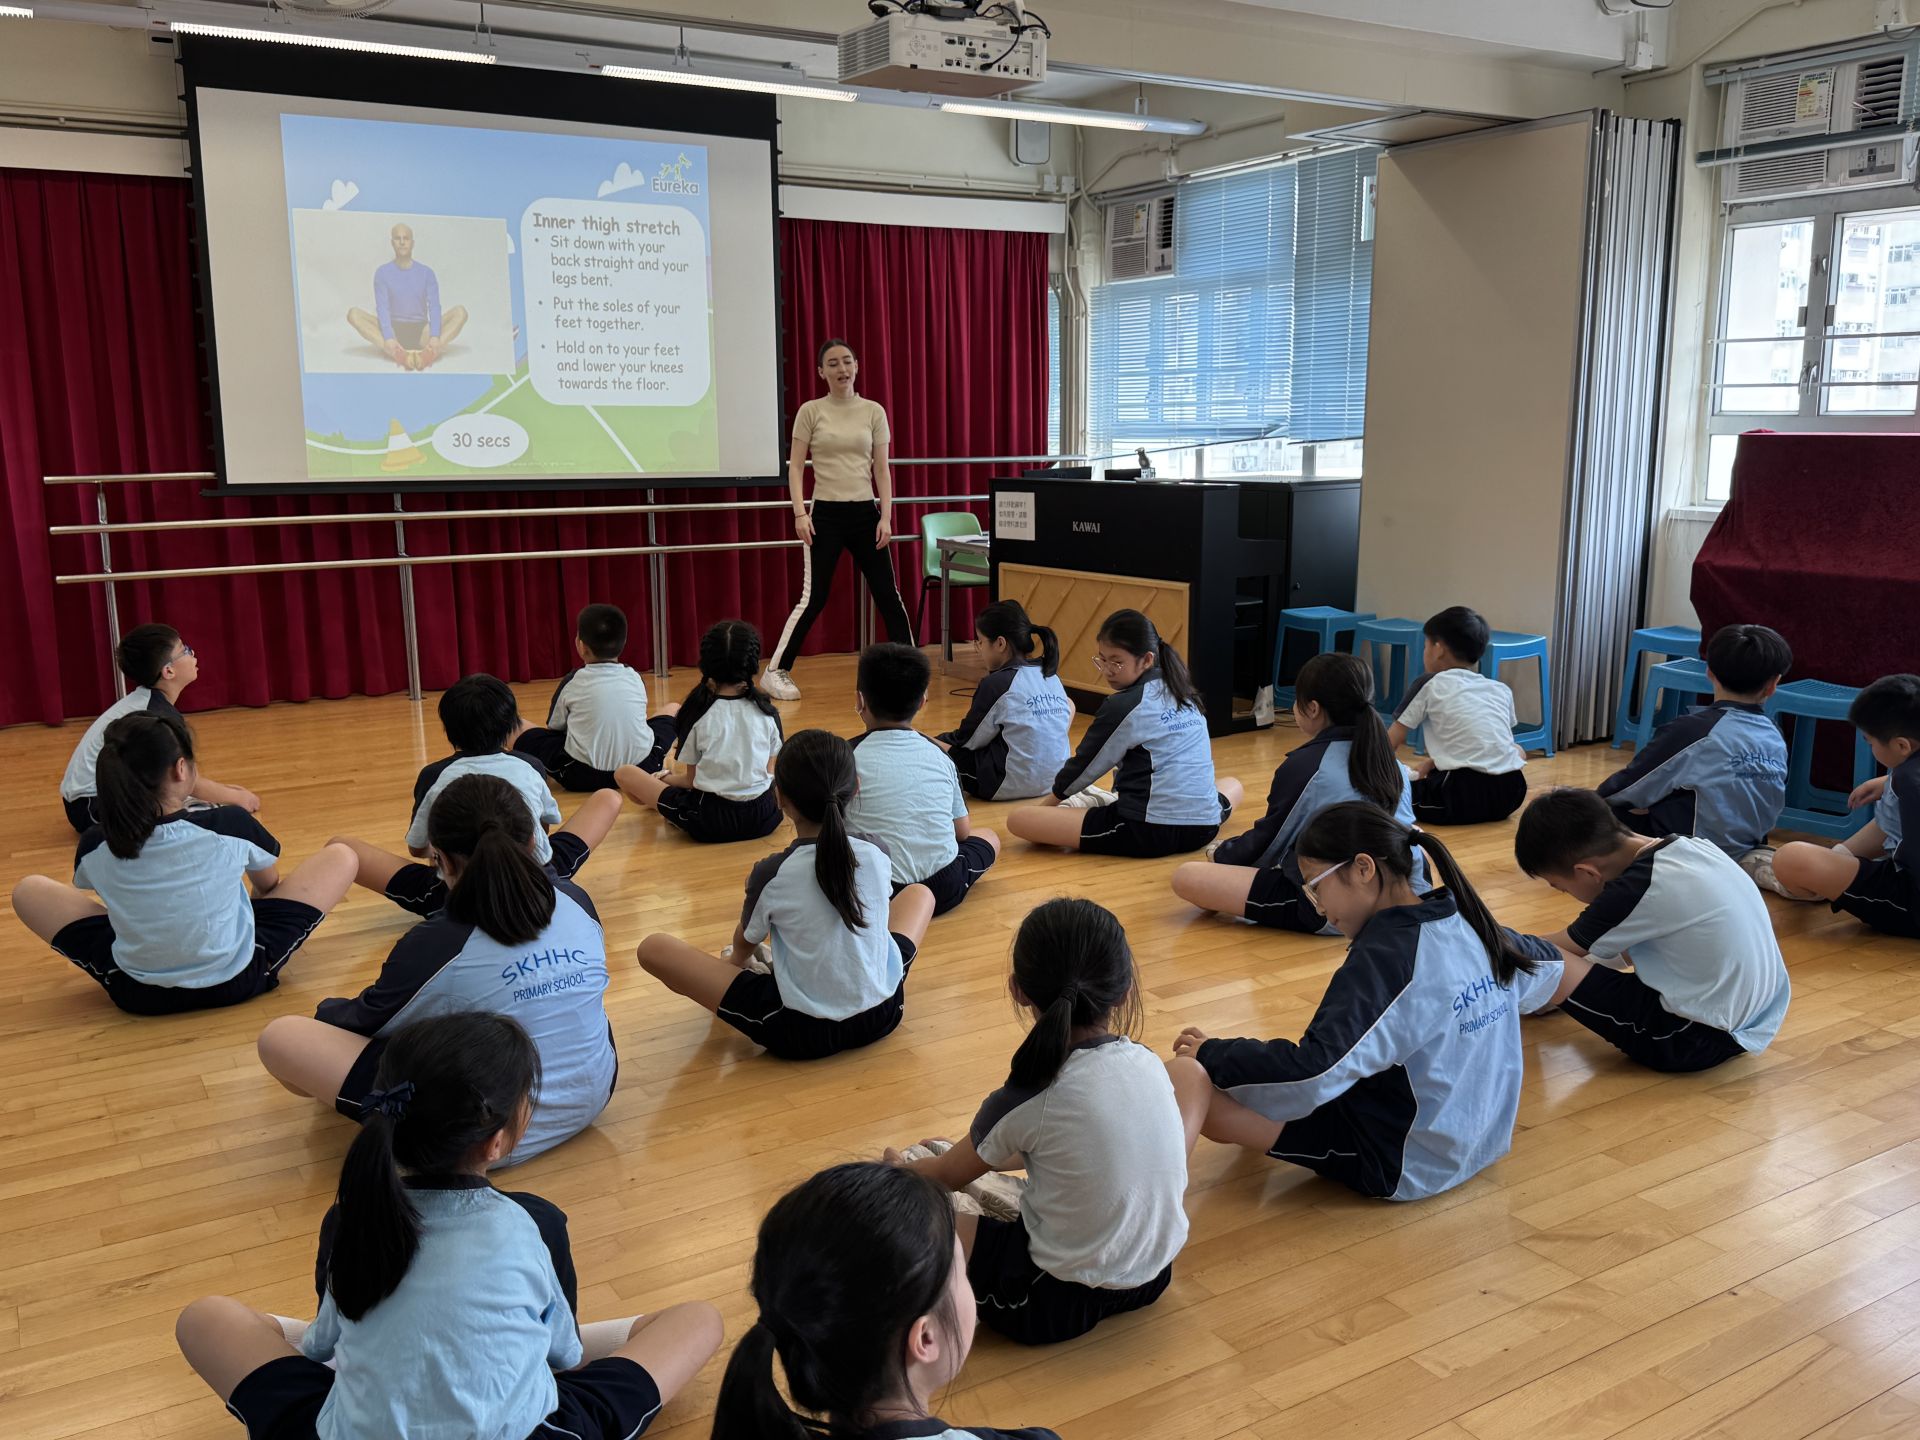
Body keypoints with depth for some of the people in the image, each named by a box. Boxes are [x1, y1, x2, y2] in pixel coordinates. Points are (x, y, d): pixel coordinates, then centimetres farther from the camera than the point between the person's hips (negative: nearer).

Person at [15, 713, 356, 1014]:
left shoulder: (94, 848, -14)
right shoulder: (231, 826, -20)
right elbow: (270, 886, 3)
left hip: (139, 996, 2)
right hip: (238, 981, -2)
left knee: (29, 890, 17)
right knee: (340, 856, 7)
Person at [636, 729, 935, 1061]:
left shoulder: (771, 875, -14)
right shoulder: (876, 858, -5)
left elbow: (746, 942, 7)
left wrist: (737, 961, 34)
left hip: (798, 1034, -4)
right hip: (881, 1017, 4)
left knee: (653, 949, 0)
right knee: (919, 893, 26)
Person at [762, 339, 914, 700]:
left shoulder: (873, 412, 5)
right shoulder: (810, 411, 0)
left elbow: (882, 470, 6)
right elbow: (795, 467, 0)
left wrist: (886, 517, -2)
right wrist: (800, 513, -10)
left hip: (865, 512, 3)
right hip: (826, 513, -2)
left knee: (888, 594, 4)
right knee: (813, 598, -4)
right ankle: (775, 672, 7)